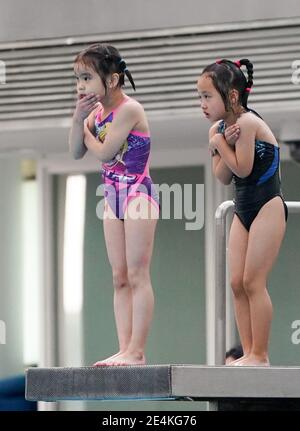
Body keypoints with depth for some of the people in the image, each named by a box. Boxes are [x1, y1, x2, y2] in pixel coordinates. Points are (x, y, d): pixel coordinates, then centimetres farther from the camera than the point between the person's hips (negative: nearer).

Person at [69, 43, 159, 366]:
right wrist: (78, 118, -7)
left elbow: (104, 152, -21)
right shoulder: (98, 111, 9)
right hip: (113, 195, 9)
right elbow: (76, 152, 8)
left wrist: (86, 128, -3)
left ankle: (136, 351, -10)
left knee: (137, 275, -9)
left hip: (137, 192, -9)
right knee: (119, 278, 6)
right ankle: (125, 350, 6)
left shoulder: (128, 109, -17)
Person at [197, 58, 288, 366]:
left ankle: (260, 355, -7)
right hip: (243, 210, 9)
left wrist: (220, 144, -11)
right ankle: (249, 353, 5)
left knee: (253, 281, -10)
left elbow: (243, 169, -20)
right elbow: (223, 177, 1)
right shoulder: (218, 129, 7)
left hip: (267, 207, -9)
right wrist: (226, 145, -14)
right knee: (237, 283, 3)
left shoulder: (247, 122, -17)